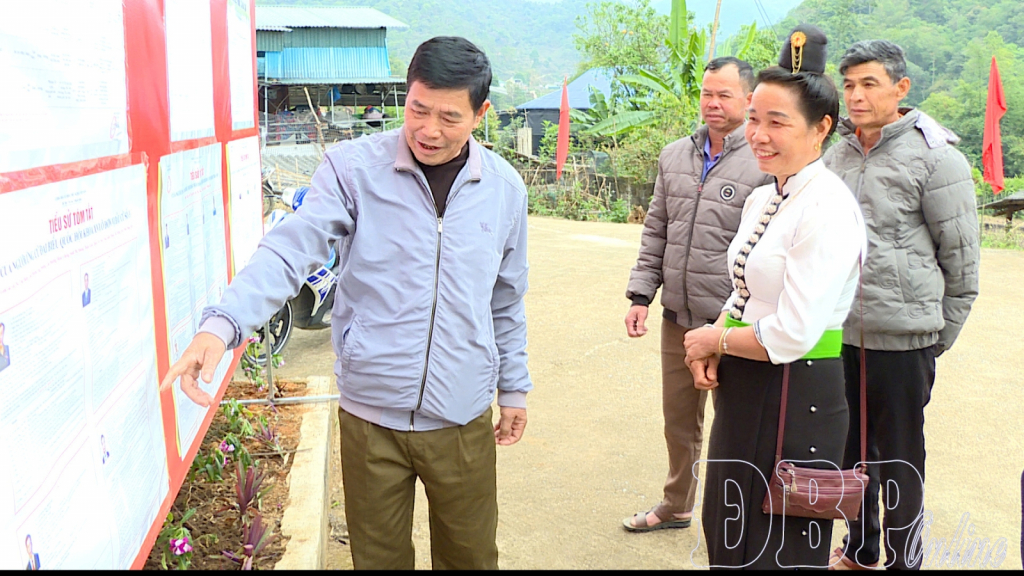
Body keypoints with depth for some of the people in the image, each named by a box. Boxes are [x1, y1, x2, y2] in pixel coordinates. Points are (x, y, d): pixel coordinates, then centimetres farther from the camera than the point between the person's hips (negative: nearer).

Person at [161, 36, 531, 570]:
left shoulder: (505, 188, 2)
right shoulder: (353, 167, -8)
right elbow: (291, 249, -17)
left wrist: (513, 386, 18)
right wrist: (222, 324, -33)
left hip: (462, 421, 2)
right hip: (371, 416, -1)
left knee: (470, 555, 16)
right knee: (378, 555, 15)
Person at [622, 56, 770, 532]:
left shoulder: (765, 163, -10)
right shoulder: (675, 156, 9)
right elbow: (656, 231, 14)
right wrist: (641, 295, 8)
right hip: (678, 315, 6)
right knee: (679, 417, 19)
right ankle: (676, 504, 39)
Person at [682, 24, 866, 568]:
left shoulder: (828, 207, -20)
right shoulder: (761, 199, 7)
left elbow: (792, 335, -24)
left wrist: (714, 340, -9)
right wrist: (714, 349, -3)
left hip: (795, 398, -8)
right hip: (742, 390, 8)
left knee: (780, 550, 10)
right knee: (727, 538, 22)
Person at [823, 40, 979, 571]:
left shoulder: (935, 157, -8)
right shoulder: (837, 154, 8)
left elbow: (961, 258, -5)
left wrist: (939, 336, -1)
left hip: (902, 339, -5)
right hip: (839, 333, 6)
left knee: (900, 460, 6)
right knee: (850, 448, 17)